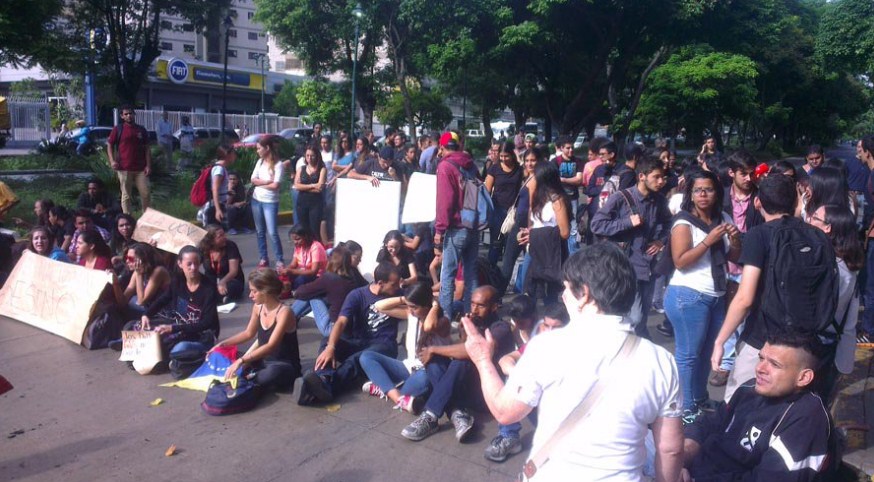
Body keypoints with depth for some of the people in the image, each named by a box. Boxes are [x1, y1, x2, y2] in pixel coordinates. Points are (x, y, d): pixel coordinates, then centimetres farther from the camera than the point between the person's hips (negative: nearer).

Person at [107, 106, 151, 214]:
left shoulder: (141, 129, 9)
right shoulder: (118, 129, 4)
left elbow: (147, 148, 9)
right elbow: (109, 145, 7)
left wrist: (148, 165, 1)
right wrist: (112, 161, -8)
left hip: (141, 168, 2)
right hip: (124, 169, -1)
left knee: (145, 194, 1)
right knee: (126, 195, 4)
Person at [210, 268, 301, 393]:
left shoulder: (284, 312, -23)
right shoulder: (258, 307, -1)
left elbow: (271, 346, -32)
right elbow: (248, 333, 15)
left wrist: (241, 361, -38)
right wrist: (222, 344, 7)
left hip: (285, 365, -6)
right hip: (263, 360, 7)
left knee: (269, 375, -40)